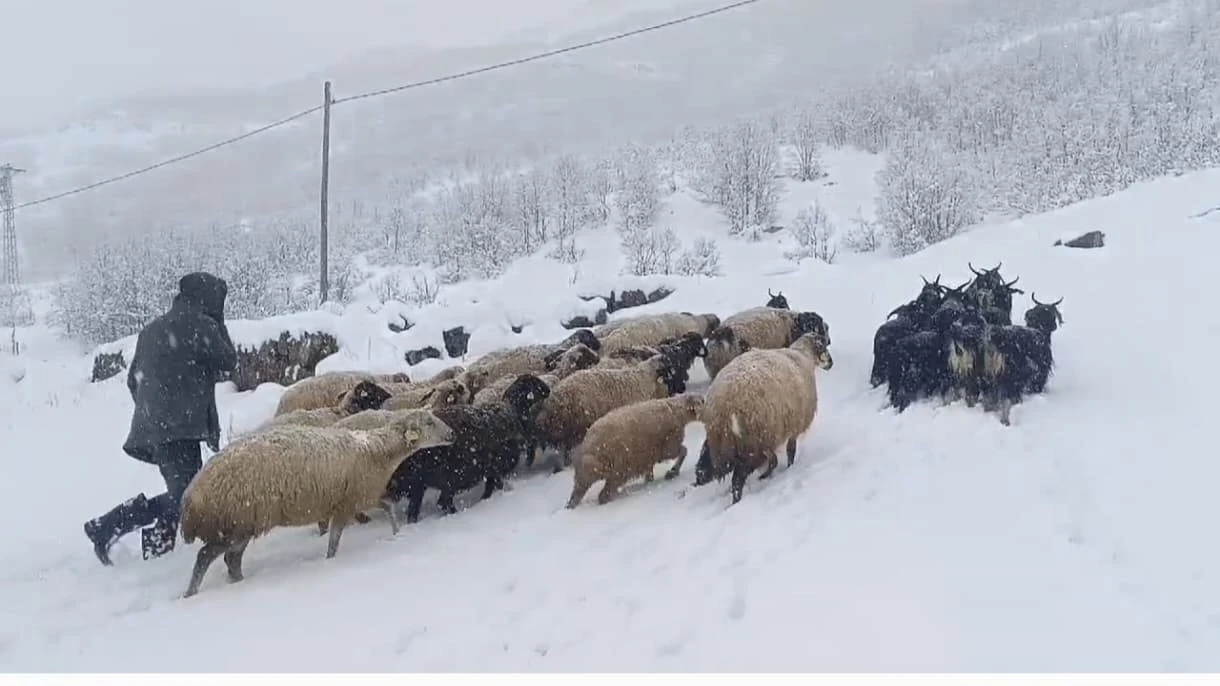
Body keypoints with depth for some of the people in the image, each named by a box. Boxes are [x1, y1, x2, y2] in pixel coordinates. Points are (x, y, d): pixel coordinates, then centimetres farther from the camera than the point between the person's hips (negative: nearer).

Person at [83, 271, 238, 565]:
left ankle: (156, 549, 13)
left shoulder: (153, 328, 18)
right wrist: (218, 323, 14)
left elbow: (134, 379, 21)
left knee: (183, 493, 14)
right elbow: (229, 361, 6)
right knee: (185, 495, -8)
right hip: (180, 427, -9)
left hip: (151, 425, 9)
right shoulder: (200, 325, -7)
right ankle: (106, 528, -9)